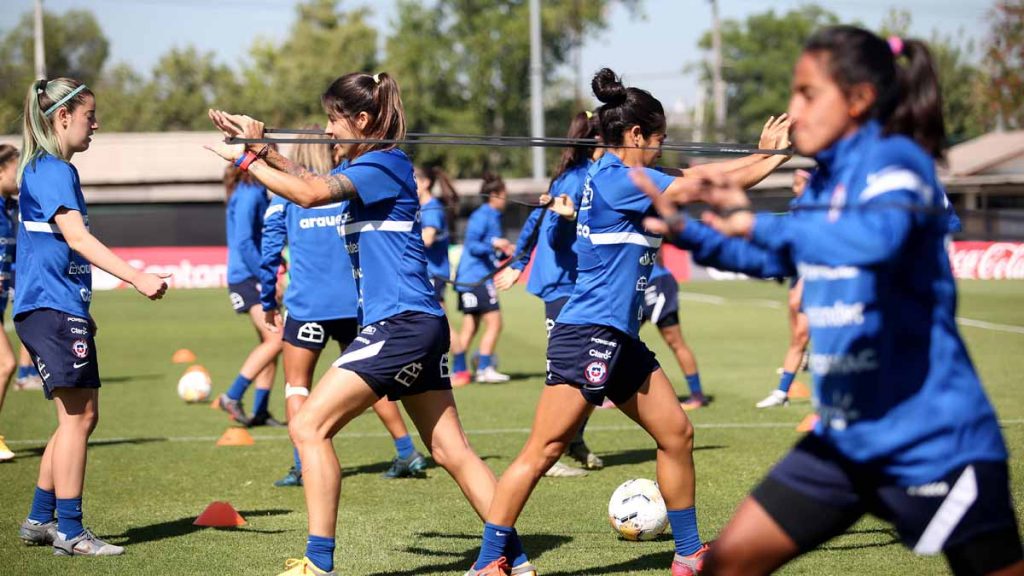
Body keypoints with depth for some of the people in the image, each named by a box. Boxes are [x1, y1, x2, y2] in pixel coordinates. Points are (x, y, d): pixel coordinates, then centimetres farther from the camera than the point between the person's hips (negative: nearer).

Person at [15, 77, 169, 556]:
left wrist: (82, 312, 30)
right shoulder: (52, 171, -13)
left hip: (61, 308, 10)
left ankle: (40, 520, 19)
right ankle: (69, 531, -6)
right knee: (77, 416, -8)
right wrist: (136, 277, -32)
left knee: (81, 417, 13)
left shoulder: (54, 170, 19)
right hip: (52, 308, -10)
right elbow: (77, 237, -25)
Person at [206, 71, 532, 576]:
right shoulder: (370, 167, 17)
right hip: (418, 326, 10)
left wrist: (246, 158, -13)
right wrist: (262, 149, 16)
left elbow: (309, 193, -23)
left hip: (401, 324, -10)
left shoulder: (384, 165, -10)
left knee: (309, 426, -10)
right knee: (451, 450, 10)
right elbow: (313, 182, 29)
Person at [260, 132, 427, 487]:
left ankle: (302, 467, -2)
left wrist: (268, 304, 8)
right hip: (354, 302, 3)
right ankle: (407, 453, 14)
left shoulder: (285, 195, 1)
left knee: (296, 383, 9)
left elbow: (270, 253, 0)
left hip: (306, 305, -3)